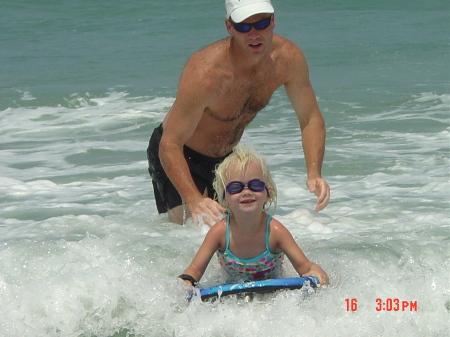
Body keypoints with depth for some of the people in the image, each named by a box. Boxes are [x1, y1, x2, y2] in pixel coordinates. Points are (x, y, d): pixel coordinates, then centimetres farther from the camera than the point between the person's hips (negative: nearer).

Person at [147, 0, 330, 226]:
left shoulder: (288, 58, -19)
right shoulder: (205, 72, -37)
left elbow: (311, 119, -6)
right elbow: (170, 145, -36)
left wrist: (314, 174, -23)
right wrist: (194, 200, -51)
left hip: (226, 157, 6)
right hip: (180, 156, -6)